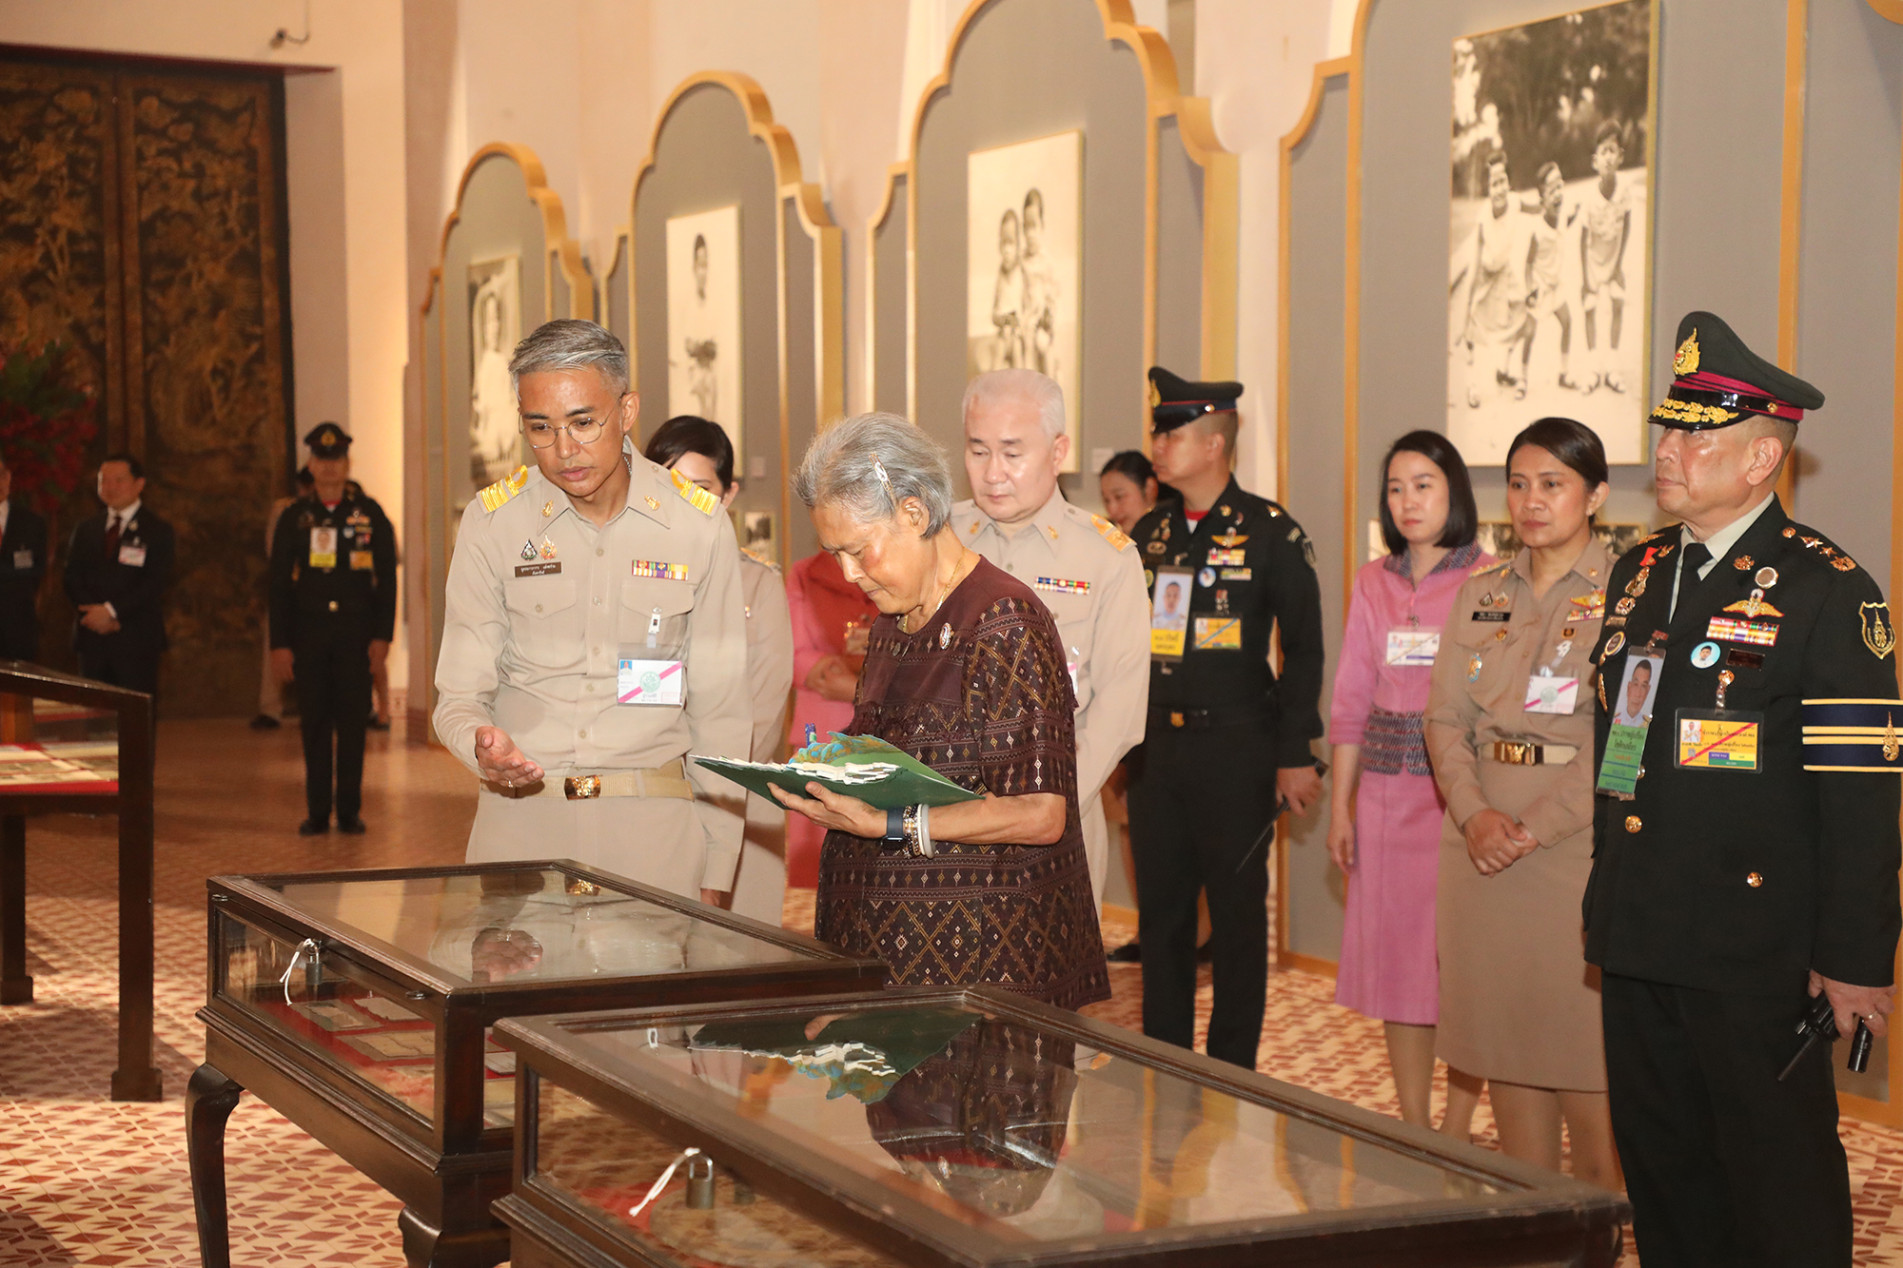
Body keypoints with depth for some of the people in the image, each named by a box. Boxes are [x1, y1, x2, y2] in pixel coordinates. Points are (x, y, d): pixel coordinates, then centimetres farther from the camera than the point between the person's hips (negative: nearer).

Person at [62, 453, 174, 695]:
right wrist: (95, 612, -9)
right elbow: (72, 578, 9)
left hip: (136, 641, -4)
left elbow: (156, 583, -9)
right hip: (92, 639, 4)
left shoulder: (157, 530, 1)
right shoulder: (85, 529, 16)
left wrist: (112, 611, -16)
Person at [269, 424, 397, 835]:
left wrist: (382, 636, -4)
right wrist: (279, 643, 0)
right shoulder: (294, 519, 7)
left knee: (352, 722, 1)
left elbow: (386, 580, 4)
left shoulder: (370, 515, 5)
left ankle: (350, 811, 8)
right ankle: (317, 813, 8)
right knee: (314, 724, 2)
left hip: (355, 633, -1)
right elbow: (279, 585, 7)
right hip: (308, 635, 1)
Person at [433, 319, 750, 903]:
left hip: (655, 828, 0)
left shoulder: (698, 522, -1)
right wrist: (482, 744, -23)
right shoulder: (492, 519, -1)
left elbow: (719, 708, 4)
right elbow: (460, 694, 2)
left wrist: (714, 877, 2)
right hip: (518, 817, 1)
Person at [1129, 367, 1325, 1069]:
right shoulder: (1150, 532, 11)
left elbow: (1303, 649, -5)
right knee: (1160, 913, 10)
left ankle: (1231, 1076, 13)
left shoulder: (1270, 531, -6)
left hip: (1236, 750, -5)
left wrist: (1295, 754, -9)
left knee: (1237, 915, 3)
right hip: (1155, 749, 5)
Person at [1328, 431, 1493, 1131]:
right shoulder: (1373, 582, 10)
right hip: (1387, 790, 5)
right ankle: (1411, 1127, 18)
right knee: (1395, 951, 8)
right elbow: (1350, 699, 12)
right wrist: (1339, 804, 8)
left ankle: (1456, 1130, 9)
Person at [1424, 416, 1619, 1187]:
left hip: (1578, 844, -5)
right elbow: (1446, 719, 9)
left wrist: (1534, 827, -16)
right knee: (1504, 1039, 8)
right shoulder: (1481, 595, 12)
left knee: (1584, 1045, -4)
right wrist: (1475, 813, -8)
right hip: (1484, 849, 5)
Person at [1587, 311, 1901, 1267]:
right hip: (1638, 938, 7)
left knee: (1779, 1186, 3)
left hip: (1753, 950, -7)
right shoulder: (1641, 571, 11)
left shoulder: (1827, 590, -11)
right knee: (1659, 1167, 15)